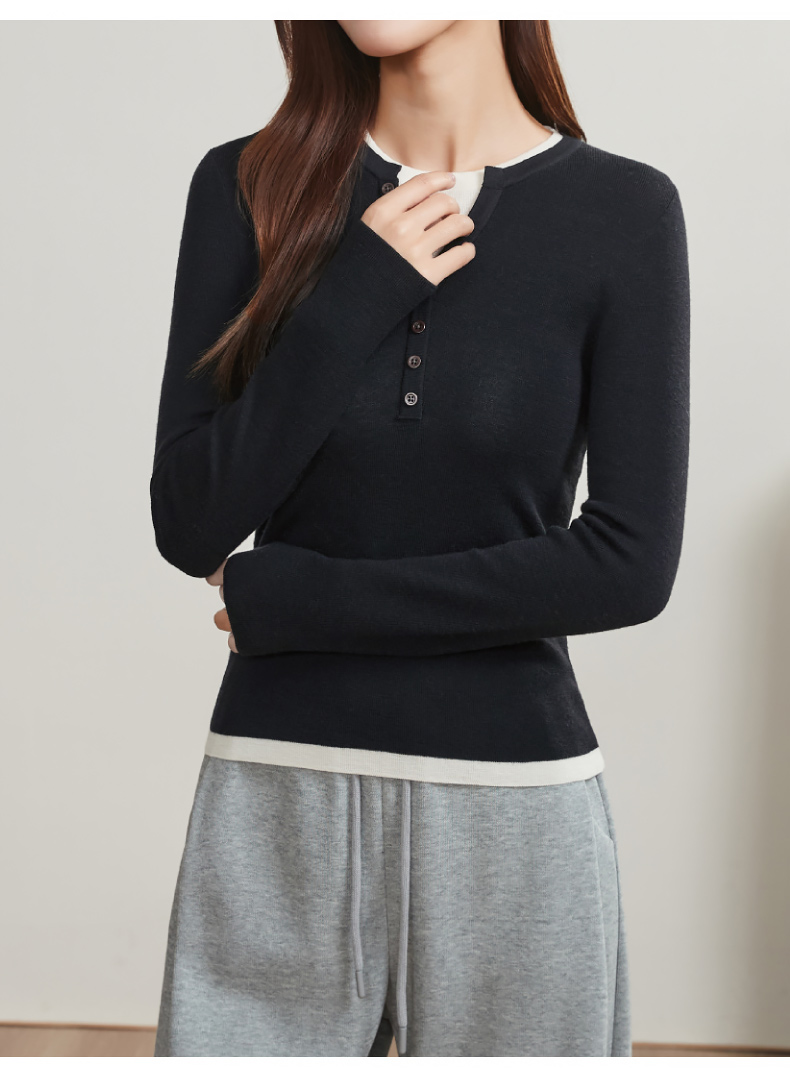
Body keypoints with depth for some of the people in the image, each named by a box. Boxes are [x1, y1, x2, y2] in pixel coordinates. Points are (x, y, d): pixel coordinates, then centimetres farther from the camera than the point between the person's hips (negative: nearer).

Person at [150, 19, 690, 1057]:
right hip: (276, 799, 1)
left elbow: (631, 563, -11)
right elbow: (190, 527, -4)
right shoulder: (248, 188, 1)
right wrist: (356, 297, -14)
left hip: (513, 808, -1)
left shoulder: (621, 209, -4)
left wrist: (289, 598, -10)